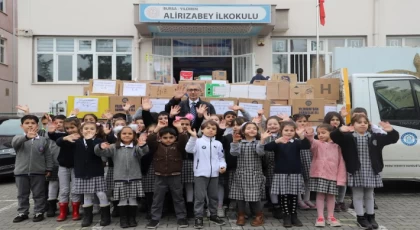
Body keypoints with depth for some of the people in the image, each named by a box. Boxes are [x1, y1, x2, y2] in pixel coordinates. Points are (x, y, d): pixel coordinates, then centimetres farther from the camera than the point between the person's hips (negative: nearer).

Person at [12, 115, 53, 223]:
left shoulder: (43, 140, 2)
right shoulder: (19, 139, -1)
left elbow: (48, 156, 5)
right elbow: (15, 142, -28)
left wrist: (48, 169, 0)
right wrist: (26, 136, -48)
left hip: (38, 172, -1)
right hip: (21, 172, 1)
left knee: (39, 194, 7)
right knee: (22, 194, 13)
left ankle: (39, 212, 18)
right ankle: (22, 213, 27)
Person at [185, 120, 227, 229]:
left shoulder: (218, 144, 9)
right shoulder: (198, 141, -4)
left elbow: (221, 157, 13)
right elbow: (189, 149, -20)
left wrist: (223, 166, -5)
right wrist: (193, 137, -29)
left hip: (214, 174, 4)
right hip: (201, 173, -4)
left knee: (213, 196, 16)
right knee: (200, 196, 0)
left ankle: (213, 215, 31)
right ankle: (198, 217, 10)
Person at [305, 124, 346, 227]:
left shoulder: (336, 146, 6)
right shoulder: (317, 144, 0)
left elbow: (341, 162, 6)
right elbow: (312, 143, -26)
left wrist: (341, 178, 0)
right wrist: (309, 136, -49)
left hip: (333, 175, 2)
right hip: (319, 174, -2)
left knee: (331, 195, 9)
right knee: (320, 195, 0)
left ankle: (330, 217, 22)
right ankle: (320, 217, 9)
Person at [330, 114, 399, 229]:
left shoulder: (374, 137, 5)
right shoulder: (348, 137, -6)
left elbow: (393, 139, 4)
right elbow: (334, 137, -19)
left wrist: (391, 131, -19)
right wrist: (340, 131, -40)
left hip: (371, 171, 4)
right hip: (356, 171, -3)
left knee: (369, 195, 16)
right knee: (358, 195, 5)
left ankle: (370, 216, 29)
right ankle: (361, 217, 16)